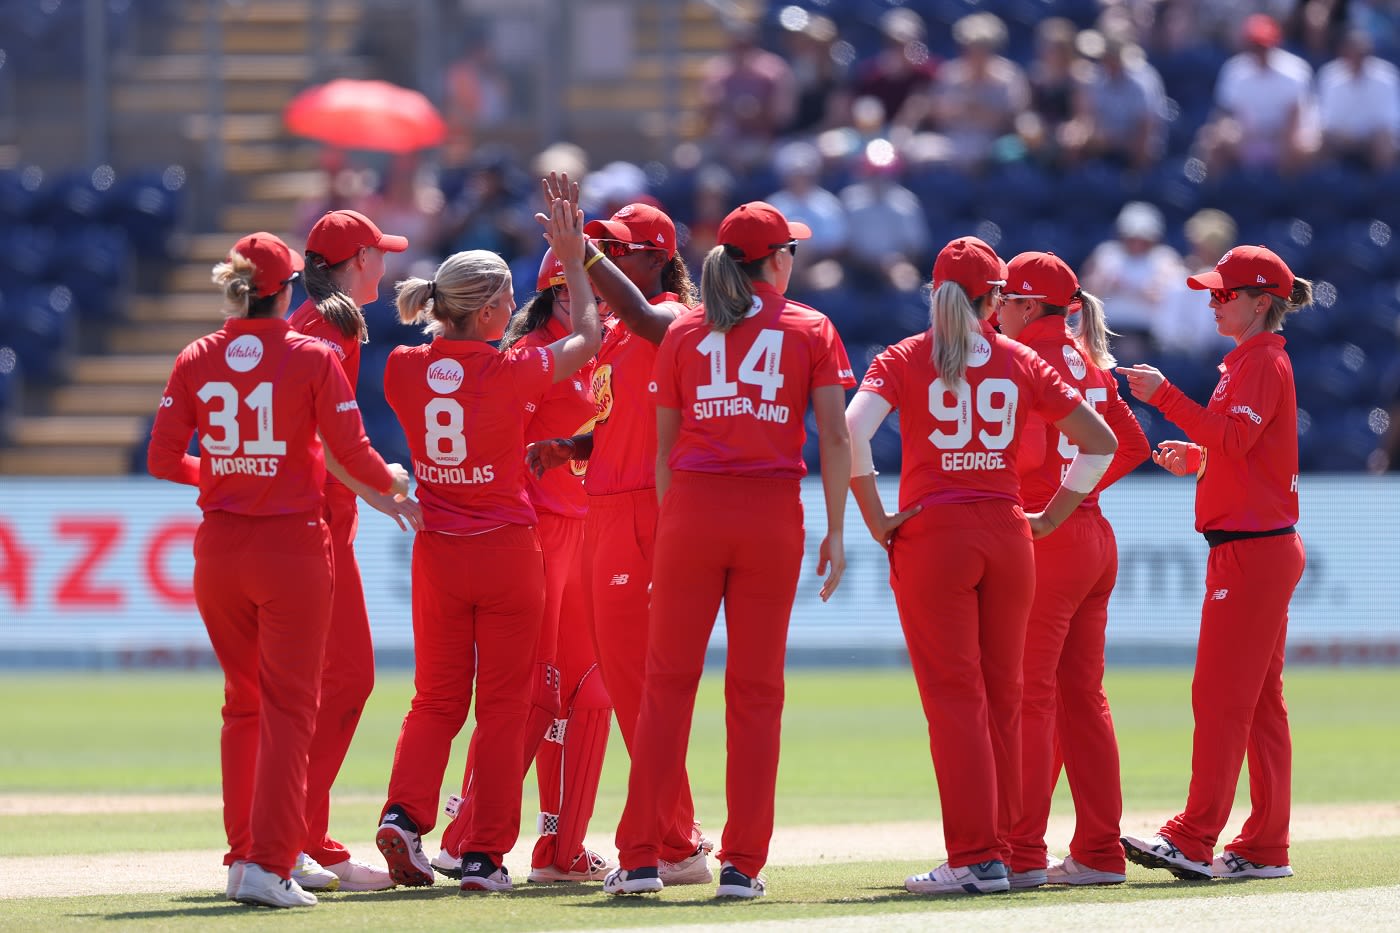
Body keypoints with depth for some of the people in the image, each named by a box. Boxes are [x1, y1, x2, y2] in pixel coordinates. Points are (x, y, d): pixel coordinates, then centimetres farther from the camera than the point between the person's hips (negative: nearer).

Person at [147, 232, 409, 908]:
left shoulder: (197, 360, 2)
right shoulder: (309, 357, -7)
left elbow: (163, 459, 1)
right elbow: (351, 453, -9)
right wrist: (392, 481, 12)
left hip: (219, 547, 4)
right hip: (292, 543, -4)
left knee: (242, 703, 17)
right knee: (288, 706, -2)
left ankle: (242, 855, 19)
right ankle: (268, 865, -12)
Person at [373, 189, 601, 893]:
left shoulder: (403, 368, -5)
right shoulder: (512, 374, -15)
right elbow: (588, 336, 0)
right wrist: (571, 257, 8)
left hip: (437, 555, 4)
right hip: (508, 551, -4)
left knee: (436, 698, 14)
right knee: (503, 704, 6)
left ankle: (404, 812, -10)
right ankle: (484, 855, 3)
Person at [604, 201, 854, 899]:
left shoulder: (683, 332, 9)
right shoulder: (810, 330, 5)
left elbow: (665, 444, 10)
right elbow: (836, 436, -1)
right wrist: (836, 531, 1)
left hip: (692, 508, 1)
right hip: (773, 514, -1)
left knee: (668, 683, 3)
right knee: (755, 691, 4)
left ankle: (640, 858, -4)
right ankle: (742, 863, 0)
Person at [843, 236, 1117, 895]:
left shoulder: (904, 359, 1)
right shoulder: (1020, 362, 8)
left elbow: (853, 429, -16)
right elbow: (1099, 440, 7)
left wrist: (876, 518, -8)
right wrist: (1051, 518, 11)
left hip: (931, 537, -3)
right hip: (1008, 538, 3)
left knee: (953, 696, -4)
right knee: (1002, 698, 10)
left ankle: (975, 859, -11)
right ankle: (998, 852, 11)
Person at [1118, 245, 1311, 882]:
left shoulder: (1262, 363, -11)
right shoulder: (1250, 361, 19)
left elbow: (1234, 438, -25)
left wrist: (1165, 396, -24)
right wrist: (1196, 460, 11)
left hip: (1252, 552, -10)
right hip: (1264, 548, 10)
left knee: (1221, 695, -12)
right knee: (1259, 702, 10)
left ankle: (1193, 841, -15)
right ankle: (1265, 848, 11)